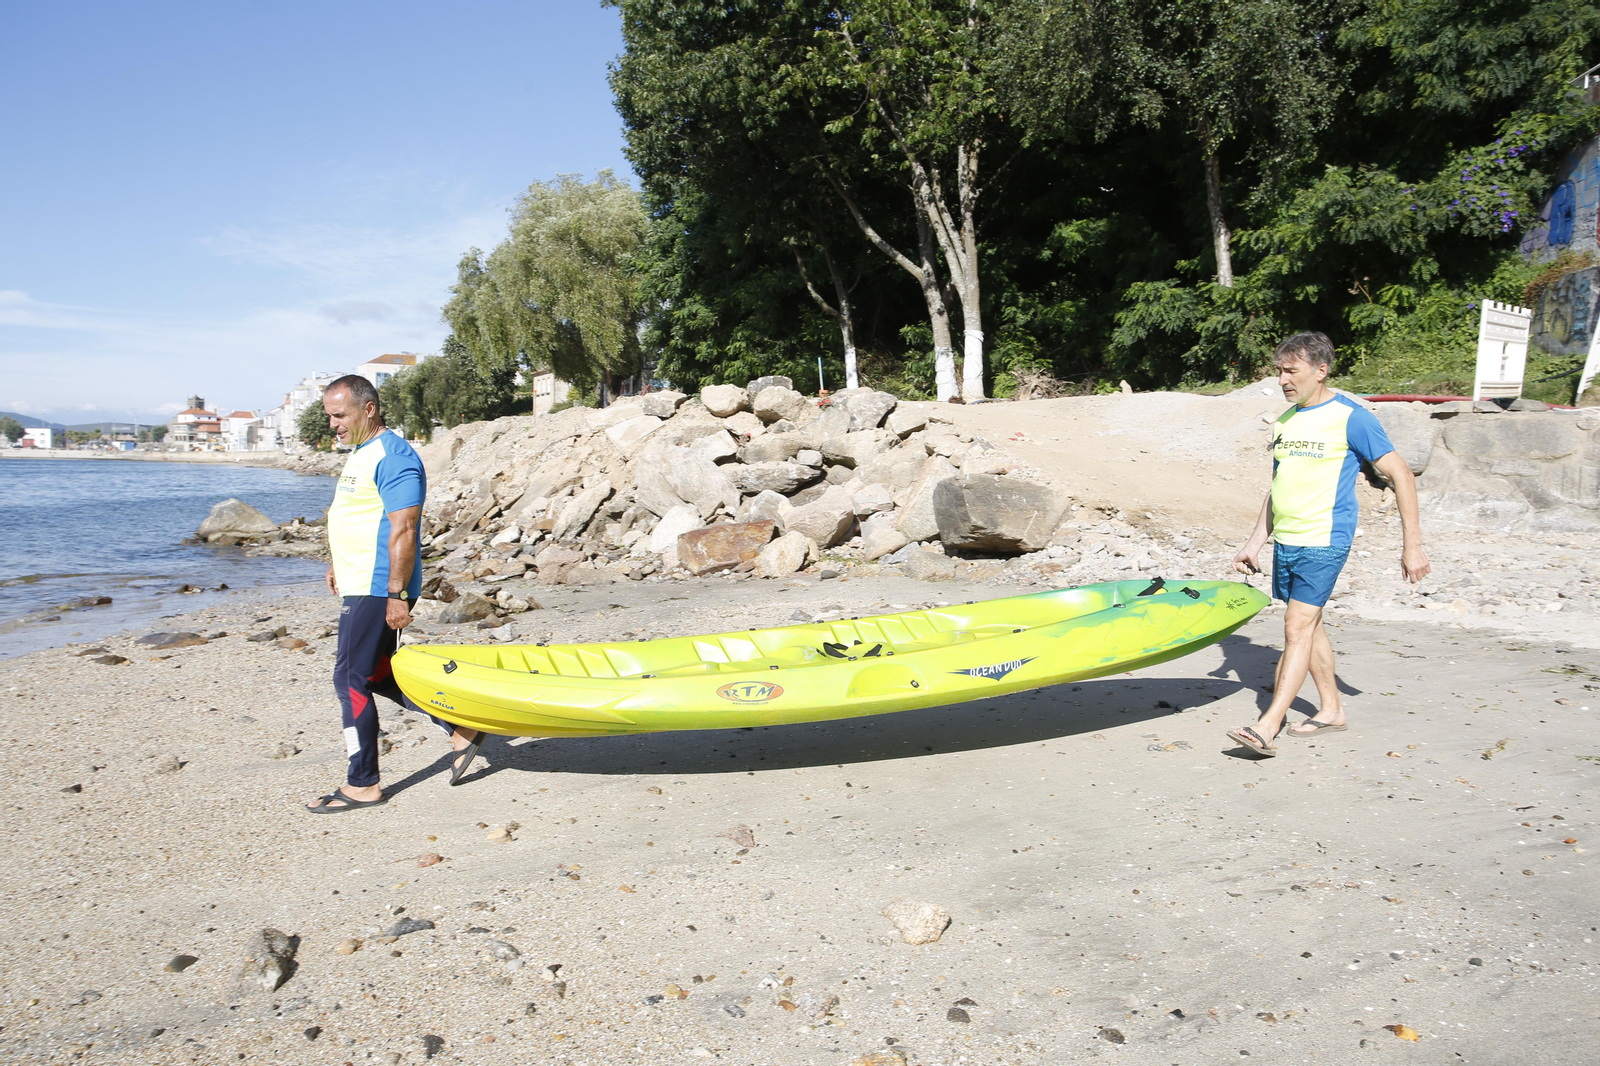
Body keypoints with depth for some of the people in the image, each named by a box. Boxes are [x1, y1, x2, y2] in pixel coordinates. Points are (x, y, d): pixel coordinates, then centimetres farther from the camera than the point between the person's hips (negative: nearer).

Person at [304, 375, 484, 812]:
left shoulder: (392, 456, -17)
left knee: (352, 681, -4)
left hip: (378, 591, -11)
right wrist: (339, 563, 27)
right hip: (362, 585, 11)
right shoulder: (360, 452, 16)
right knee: (375, 676, 15)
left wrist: (397, 595, -24)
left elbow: (403, 530, -23)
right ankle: (460, 730, 20)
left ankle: (362, 785, 7)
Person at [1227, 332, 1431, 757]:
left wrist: (1412, 546, -8)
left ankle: (1268, 728, -14)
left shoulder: (1350, 417, -9)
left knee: (1297, 628, -12)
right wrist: (1255, 543, 16)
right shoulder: (1283, 422, 12)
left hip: (1323, 542, -8)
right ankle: (1331, 710, 28)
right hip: (1285, 542, 8)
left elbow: (1401, 476, -6)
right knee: (1308, 625, 14)